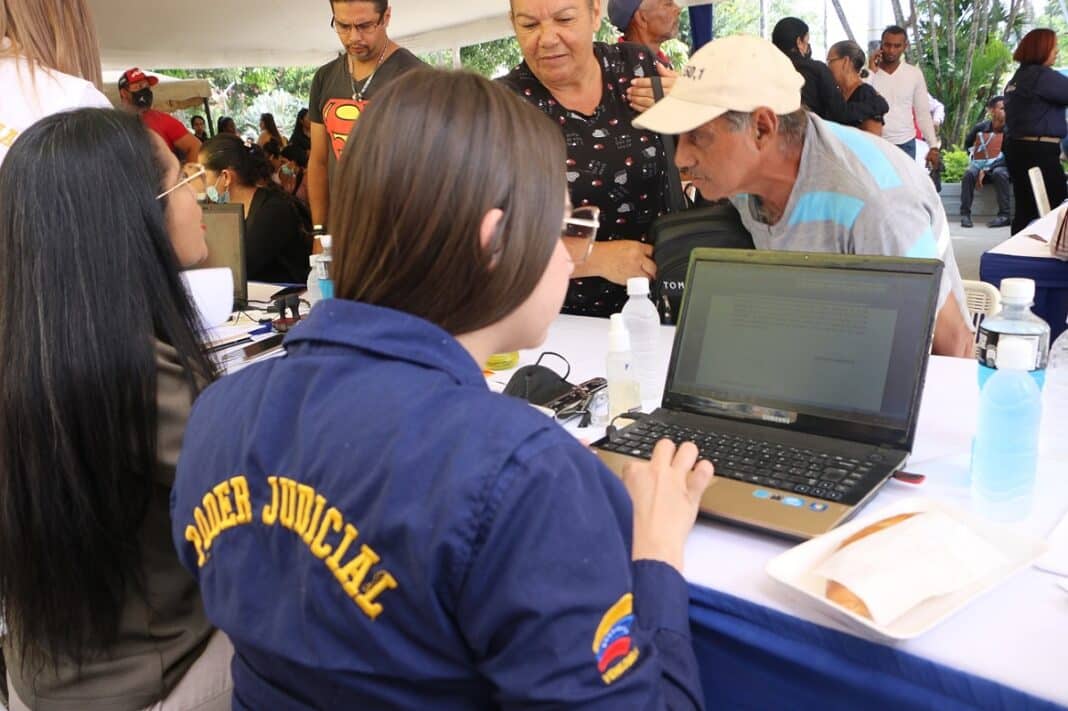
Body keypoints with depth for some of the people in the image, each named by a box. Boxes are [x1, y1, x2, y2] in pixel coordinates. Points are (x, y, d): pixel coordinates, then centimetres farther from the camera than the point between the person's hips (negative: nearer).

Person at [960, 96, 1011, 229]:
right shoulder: (980, 128, -3)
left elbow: (1007, 157, -17)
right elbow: (967, 143, 18)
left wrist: (986, 170, -26)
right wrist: (974, 156, 6)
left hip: (1001, 166, -2)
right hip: (980, 164, 2)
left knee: (999, 173, -36)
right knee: (969, 173, -30)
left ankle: (1004, 215, -34)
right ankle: (965, 214, -32)